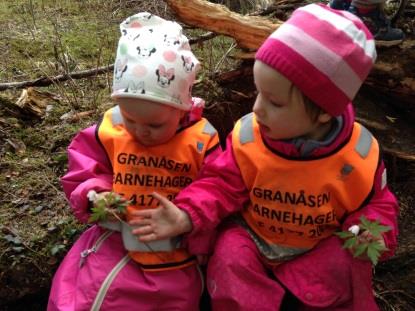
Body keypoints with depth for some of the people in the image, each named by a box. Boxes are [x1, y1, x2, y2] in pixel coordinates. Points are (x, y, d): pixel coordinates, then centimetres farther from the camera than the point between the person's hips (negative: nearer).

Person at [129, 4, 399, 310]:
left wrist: (371, 234, -24)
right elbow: (222, 186, -14)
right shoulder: (248, 138, -20)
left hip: (321, 248, 0)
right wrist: (187, 216, -31)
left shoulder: (358, 154, -19)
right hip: (253, 238, 1)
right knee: (230, 257, -26)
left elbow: (375, 203, -2)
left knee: (343, 268, -25)